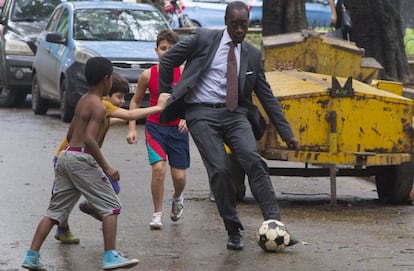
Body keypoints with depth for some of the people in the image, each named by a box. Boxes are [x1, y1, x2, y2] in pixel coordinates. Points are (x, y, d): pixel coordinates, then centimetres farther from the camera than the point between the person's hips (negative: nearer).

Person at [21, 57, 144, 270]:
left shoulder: (83, 101, 17)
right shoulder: (98, 106, -10)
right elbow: (89, 139, -21)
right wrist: (106, 167, -19)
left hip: (66, 155, 9)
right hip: (82, 159, -9)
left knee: (56, 210, 9)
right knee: (111, 206, -2)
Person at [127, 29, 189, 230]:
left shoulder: (184, 73, -5)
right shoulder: (148, 75, -4)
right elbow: (135, 102, 8)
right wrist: (132, 128, 2)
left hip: (177, 128, 1)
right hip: (155, 127, -1)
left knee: (179, 176, 1)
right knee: (158, 167, -20)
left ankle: (177, 198, 38)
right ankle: (157, 214, -5)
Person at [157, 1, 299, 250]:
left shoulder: (252, 55, 10)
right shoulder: (203, 39, 0)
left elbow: (267, 96, 13)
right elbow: (167, 61, 9)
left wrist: (287, 133, 10)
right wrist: (166, 95, 9)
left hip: (234, 113, 2)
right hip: (202, 114, -2)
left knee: (253, 160, -20)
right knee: (220, 169, -14)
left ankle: (274, 223, -23)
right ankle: (234, 232, 1)